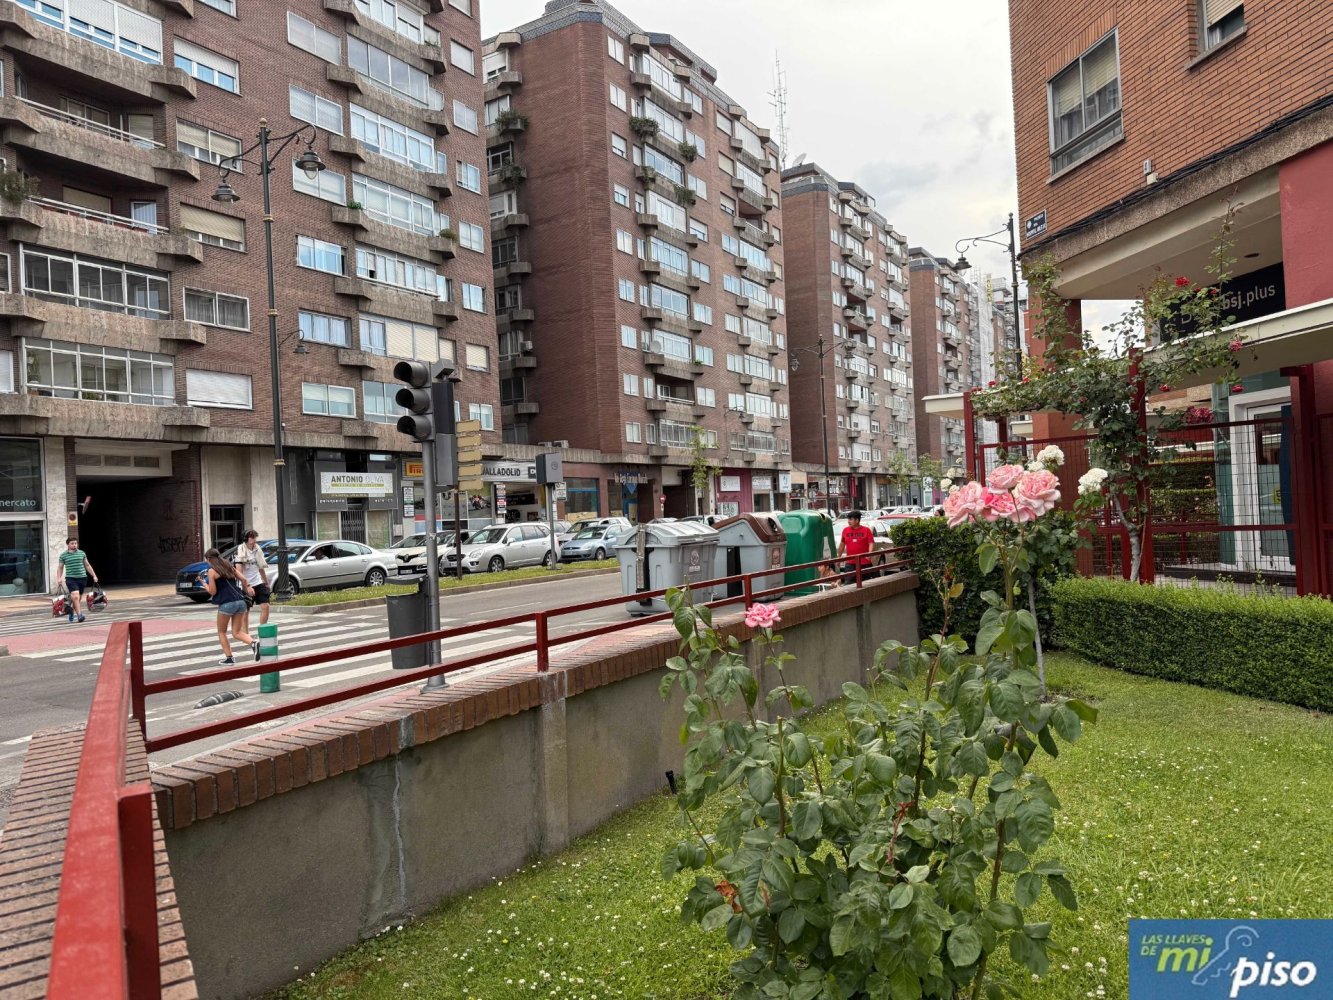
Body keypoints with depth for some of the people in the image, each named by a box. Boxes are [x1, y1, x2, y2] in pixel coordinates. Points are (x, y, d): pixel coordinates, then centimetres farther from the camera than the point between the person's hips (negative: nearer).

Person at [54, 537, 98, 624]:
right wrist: (58, 578, -3)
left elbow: (87, 565, 15)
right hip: (71, 578, -3)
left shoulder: (82, 553, 9)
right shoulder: (63, 555, 3)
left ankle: (71, 616, 26)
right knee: (75, 596, -19)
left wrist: (94, 576, 13)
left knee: (77, 599, 8)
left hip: (82, 578, 3)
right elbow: (60, 568, 9)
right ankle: (80, 615, -20)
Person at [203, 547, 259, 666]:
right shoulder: (229, 567, 15)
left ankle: (229, 658, 9)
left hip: (226, 604, -6)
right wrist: (246, 589, 28)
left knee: (221, 632, 16)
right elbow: (243, 579, 10)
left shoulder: (212, 571, -2)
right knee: (237, 633, 11)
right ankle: (253, 643, -17)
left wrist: (204, 583, 13)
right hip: (240, 602, 6)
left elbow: (212, 592, -3)